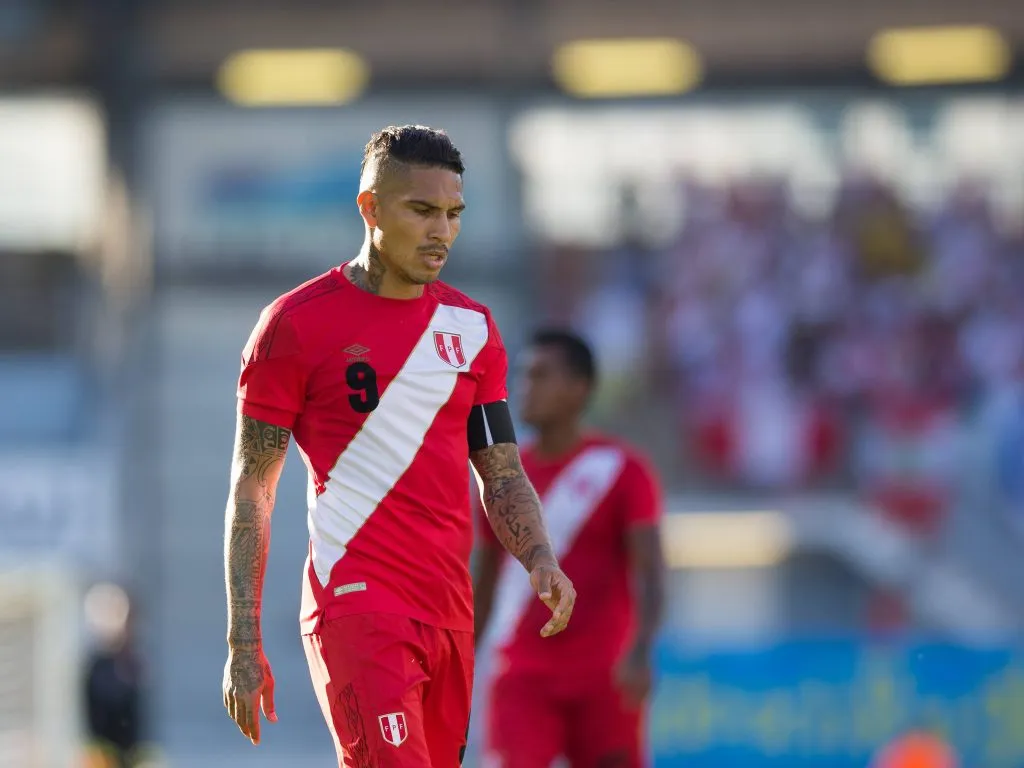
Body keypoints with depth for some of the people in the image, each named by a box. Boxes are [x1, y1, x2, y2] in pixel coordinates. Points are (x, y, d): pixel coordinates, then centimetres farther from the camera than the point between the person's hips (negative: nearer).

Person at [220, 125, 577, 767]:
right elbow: (252, 489, 0)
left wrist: (540, 559, -5)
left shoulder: (472, 328, 14)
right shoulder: (298, 324, -2)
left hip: (449, 610, 6)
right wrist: (243, 642, -4)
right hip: (355, 598, -6)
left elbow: (503, 476, 17)